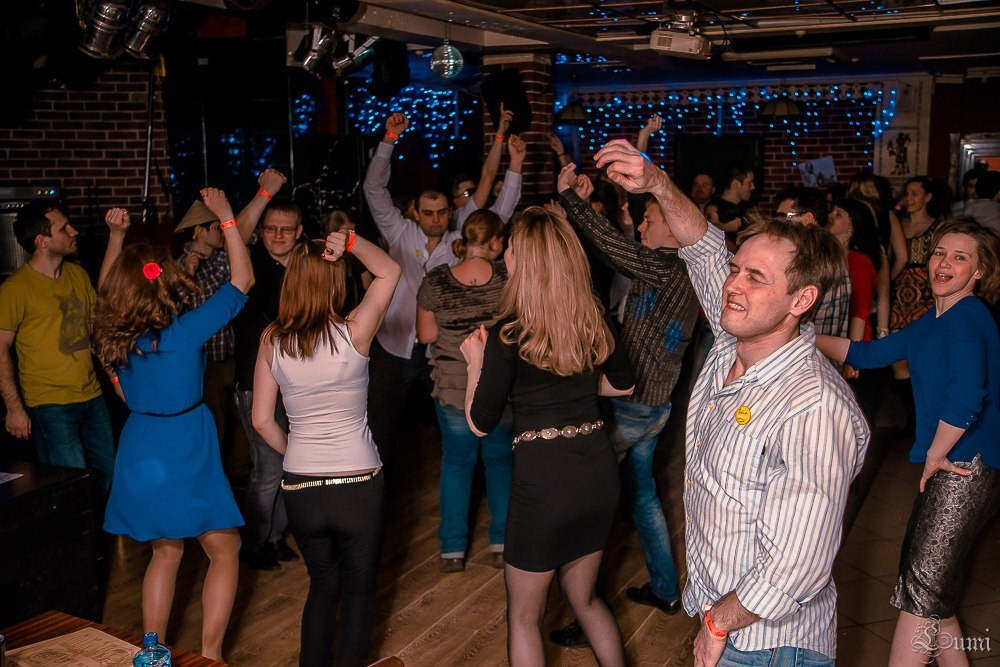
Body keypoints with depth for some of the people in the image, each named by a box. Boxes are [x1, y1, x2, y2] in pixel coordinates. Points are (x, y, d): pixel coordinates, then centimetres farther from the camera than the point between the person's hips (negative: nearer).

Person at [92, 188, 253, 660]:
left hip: (140, 455, 6)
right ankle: (209, 655, 9)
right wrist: (226, 216, -4)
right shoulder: (187, 329, -18)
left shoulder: (114, 335, -3)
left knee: (166, 550, 23)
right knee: (224, 550, 10)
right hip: (186, 455, -6)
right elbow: (242, 279, -9)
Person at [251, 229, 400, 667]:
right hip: (358, 483, -3)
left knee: (322, 585, 24)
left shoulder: (272, 341, -4)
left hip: (300, 487, 3)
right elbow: (390, 272, 1)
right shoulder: (353, 334, -13)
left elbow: (262, 421, 1)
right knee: (359, 591, 17)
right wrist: (350, 242, -14)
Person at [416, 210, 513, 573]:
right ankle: (502, 543, 22)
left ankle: (452, 550, 18)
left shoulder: (436, 281, -10)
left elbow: (426, 334, -2)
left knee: (456, 462, 16)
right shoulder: (508, 276, -11)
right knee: (501, 460, 19)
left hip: (453, 390, 0)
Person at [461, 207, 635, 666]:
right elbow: (623, 385, 17)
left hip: (544, 478, -6)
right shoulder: (594, 320, 2)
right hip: (599, 472, 6)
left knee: (524, 616, 16)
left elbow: (480, 423, -8)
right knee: (583, 597, 28)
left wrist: (476, 364, 5)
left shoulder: (509, 334, -14)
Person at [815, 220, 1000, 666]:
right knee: (930, 590, 18)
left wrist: (935, 453, -16)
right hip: (949, 468, 10)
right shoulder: (933, 323, 15)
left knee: (919, 594, -2)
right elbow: (866, 354, 22)